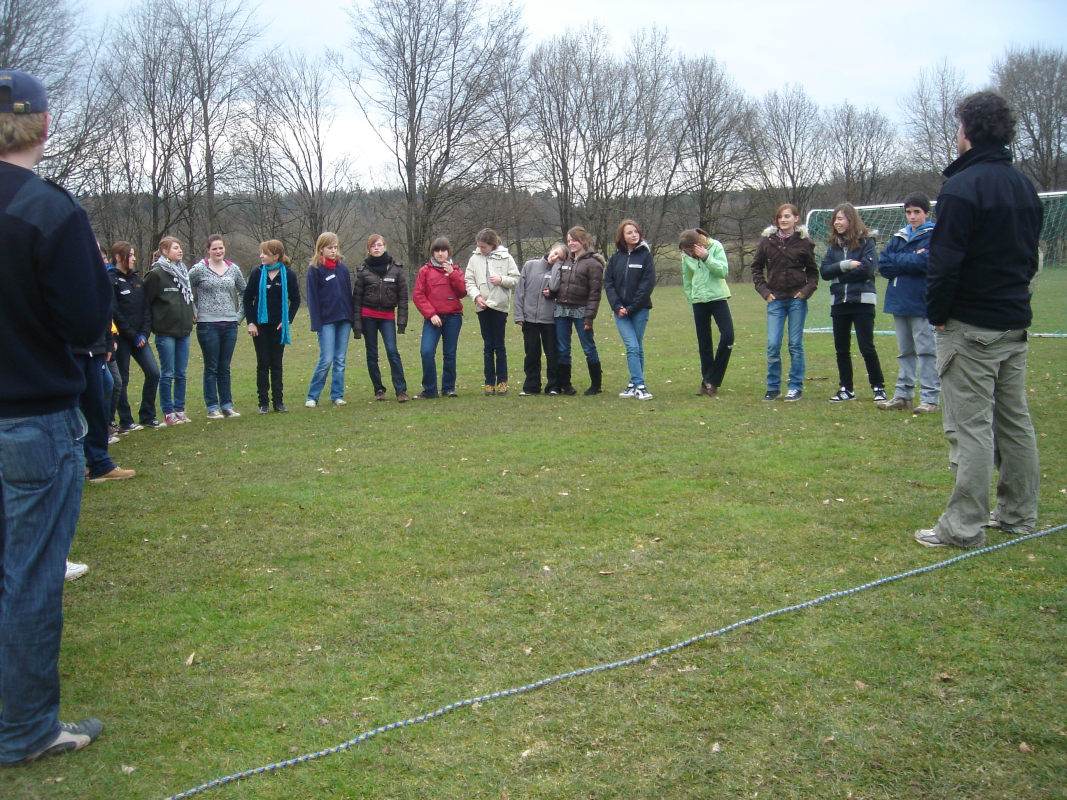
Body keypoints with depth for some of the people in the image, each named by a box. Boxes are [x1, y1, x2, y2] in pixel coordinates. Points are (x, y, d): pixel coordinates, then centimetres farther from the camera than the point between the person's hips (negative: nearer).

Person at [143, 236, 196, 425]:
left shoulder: (183, 272, 12)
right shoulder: (156, 274, -9)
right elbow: (146, 301, -7)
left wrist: (192, 312, 10)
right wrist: (154, 322, -4)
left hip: (184, 331, 6)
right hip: (165, 332, -6)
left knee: (181, 374, 10)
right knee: (167, 374, 0)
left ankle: (179, 409, 19)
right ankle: (168, 412, 8)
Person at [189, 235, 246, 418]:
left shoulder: (233, 269, 8)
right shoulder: (199, 269, -4)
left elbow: (243, 291, 20)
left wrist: (239, 314, 12)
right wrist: (193, 312, -3)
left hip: (230, 324, 3)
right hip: (208, 324, -3)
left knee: (225, 368, 10)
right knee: (211, 367, 2)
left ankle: (227, 405, 16)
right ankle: (212, 407, 7)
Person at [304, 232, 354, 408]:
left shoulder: (343, 267, 10)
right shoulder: (315, 269, -3)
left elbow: (349, 293, 13)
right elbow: (312, 297, -5)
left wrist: (352, 317, 7)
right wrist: (316, 323, -11)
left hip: (344, 319, 4)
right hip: (326, 321, -4)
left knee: (340, 360, 6)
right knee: (326, 360, -7)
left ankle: (337, 395, 14)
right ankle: (312, 396, 5)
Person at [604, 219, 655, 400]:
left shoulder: (645, 255, 0)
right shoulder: (616, 258, 9)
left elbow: (648, 284, -7)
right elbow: (608, 283, 6)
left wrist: (631, 307, -11)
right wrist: (617, 306, -7)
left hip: (639, 310, -1)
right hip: (621, 310, 1)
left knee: (637, 348, 4)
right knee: (632, 346, -8)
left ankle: (634, 384, 13)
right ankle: (639, 386, -8)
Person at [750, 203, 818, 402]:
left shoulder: (804, 242, 1)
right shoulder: (767, 240, 3)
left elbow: (813, 271, 9)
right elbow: (756, 267, 11)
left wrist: (807, 290, -5)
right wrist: (764, 291, 2)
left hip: (797, 299, -1)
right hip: (775, 300, 1)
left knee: (795, 344, 4)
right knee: (773, 345, -2)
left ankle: (796, 387, 13)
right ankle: (773, 387, 11)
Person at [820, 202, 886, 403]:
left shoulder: (866, 242, -3)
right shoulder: (833, 245, 11)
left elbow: (867, 268, -17)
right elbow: (824, 271, 0)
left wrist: (839, 274, -9)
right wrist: (845, 265, -15)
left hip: (862, 301, -5)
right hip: (839, 302, 5)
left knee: (867, 347, -3)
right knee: (841, 348, 9)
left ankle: (878, 387, 9)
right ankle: (846, 389, 19)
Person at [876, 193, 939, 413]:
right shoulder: (898, 237, 15)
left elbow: (925, 262, -17)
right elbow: (883, 266, 5)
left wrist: (897, 261, -4)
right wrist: (911, 261, -8)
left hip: (921, 302, -6)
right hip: (899, 301, 6)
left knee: (926, 350, -5)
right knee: (904, 351, 11)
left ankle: (930, 397, -2)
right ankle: (903, 394, 17)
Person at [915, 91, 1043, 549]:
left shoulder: (962, 187, -14)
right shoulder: (1025, 187, 12)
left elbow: (945, 262, -18)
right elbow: (1031, 256, 18)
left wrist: (937, 314, -7)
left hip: (971, 327, -8)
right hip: (1015, 322, 9)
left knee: (970, 426, -6)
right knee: (1015, 420, 15)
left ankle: (964, 527, -2)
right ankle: (1018, 515, 24)